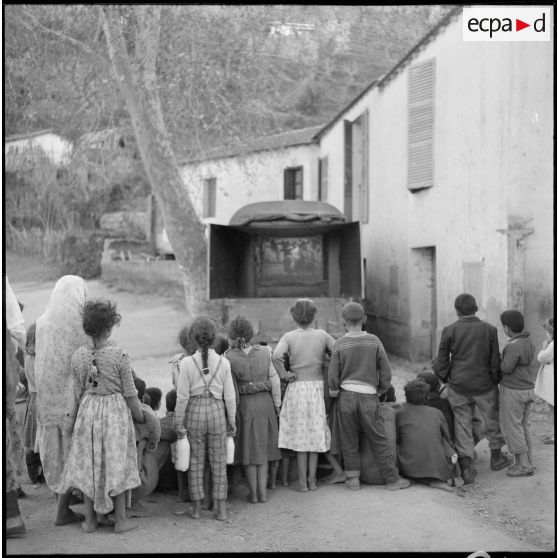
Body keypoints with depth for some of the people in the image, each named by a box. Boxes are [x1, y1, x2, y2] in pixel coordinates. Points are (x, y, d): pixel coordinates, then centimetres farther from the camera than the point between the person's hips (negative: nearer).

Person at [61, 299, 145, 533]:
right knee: (116, 464, 8)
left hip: (87, 410, 3)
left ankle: (90, 520, 19)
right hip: (116, 411, -3)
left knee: (88, 464, 12)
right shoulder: (119, 355, -15)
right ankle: (120, 520, 14)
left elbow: (79, 391, 4)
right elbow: (129, 392, -9)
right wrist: (139, 416, 4)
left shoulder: (78, 355, -5)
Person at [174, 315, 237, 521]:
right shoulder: (223, 363, -6)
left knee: (195, 461, 12)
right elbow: (229, 396, -1)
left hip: (194, 411, -1)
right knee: (219, 461, 11)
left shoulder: (187, 363, -11)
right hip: (217, 411, 1)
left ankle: (197, 507, 19)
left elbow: (182, 396, -8)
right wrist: (232, 420, 10)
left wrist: (178, 421, 1)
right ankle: (221, 508, 15)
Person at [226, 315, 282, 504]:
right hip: (265, 402, 2)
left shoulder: (229, 357, -13)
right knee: (263, 446, 16)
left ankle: (253, 493, 16)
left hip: (244, 404, -2)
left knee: (249, 448, 11)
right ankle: (262, 491, 17)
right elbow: (274, 380, -2)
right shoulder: (264, 352, -5)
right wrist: (277, 404, 7)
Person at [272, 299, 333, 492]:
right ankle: (312, 480, 15)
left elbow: (276, 356, -21)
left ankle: (302, 481, 9)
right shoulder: (322, 335, 0)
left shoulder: (289, 337, -4)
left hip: (297, 388, -1)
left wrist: (285, 374, -8)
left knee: (300, 435, 6)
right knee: (315, 434, 11)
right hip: (317, 387, 1)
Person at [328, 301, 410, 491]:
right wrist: (380, 390, 17)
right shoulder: (374, 341, -1)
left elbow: (333, 378, -3)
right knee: (379, 440, 7)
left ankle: (353, 479, 15)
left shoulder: (339, 344, -3)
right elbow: (386, 372, 1)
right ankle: (392, 479, 12)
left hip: (346, 396, 0)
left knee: (349, 440, 11)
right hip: (369, 397, 0)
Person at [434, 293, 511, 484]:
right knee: (492, 420, 19)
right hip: (485, 385, 0)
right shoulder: (489, 329, -5)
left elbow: (442, 361, -3)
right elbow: (495, 361, -2)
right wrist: (496, 380, 12)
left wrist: (444, 378, 13)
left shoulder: (449, 330, -7)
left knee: (462, 424, 7)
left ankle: (466, 467, 3)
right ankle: (496, 457, 35)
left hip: (458, 386, 0)